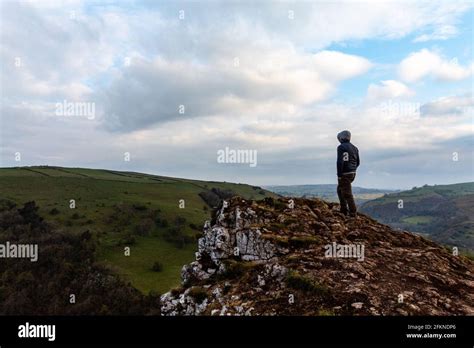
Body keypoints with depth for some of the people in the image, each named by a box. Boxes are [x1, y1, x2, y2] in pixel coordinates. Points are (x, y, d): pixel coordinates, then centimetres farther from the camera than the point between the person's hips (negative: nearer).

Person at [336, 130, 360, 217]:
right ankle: (344, 210, 22)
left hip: (344, 174, -9)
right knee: (340, 190, 22)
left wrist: (339, 175, -17)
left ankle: (353, 214, -1)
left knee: (347, 194, -3)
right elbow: (358, 162, 16)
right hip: (352, 173, 9)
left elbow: (340, 162, -20)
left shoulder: (341, 147, -13)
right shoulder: (354, 148, 13)